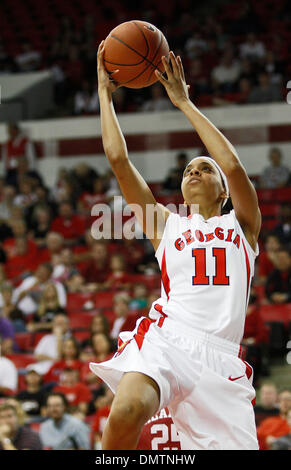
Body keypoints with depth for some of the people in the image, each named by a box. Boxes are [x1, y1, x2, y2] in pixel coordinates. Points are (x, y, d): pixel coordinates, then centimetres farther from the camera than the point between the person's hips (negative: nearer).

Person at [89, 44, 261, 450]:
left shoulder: (242, 226, 23)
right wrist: (105, 92, 23)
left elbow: (234, 166, 6)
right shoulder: (166, 225, 25)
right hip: (166, 338, -1)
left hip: (220, 357, 1)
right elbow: (118, 158, 19)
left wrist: (185, 103, 12)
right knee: (126, 412, -33)